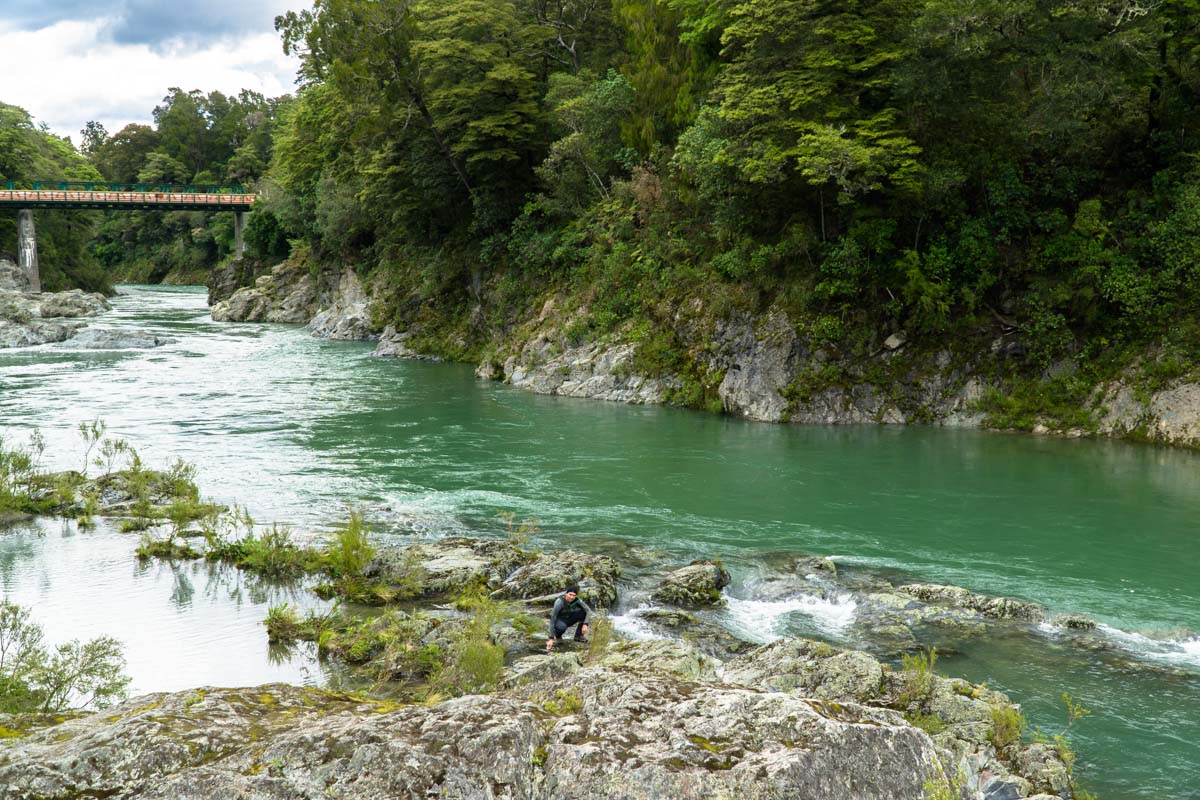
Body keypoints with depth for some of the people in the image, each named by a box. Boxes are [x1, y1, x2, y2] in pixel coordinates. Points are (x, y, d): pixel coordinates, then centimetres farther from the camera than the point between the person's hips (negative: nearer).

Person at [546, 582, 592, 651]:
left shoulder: (577, 600, -19)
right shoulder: (559, 602, -31)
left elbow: (588, 610, -20)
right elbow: (553, 619, -32)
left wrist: (585, 624, -36)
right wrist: (551, 639, -36)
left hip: (569, 619, 4)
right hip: (559, 620, -4)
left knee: (584, 612, -19)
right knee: (562, 627, -40)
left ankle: (578, 635, -4)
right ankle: (557, 635, -3)